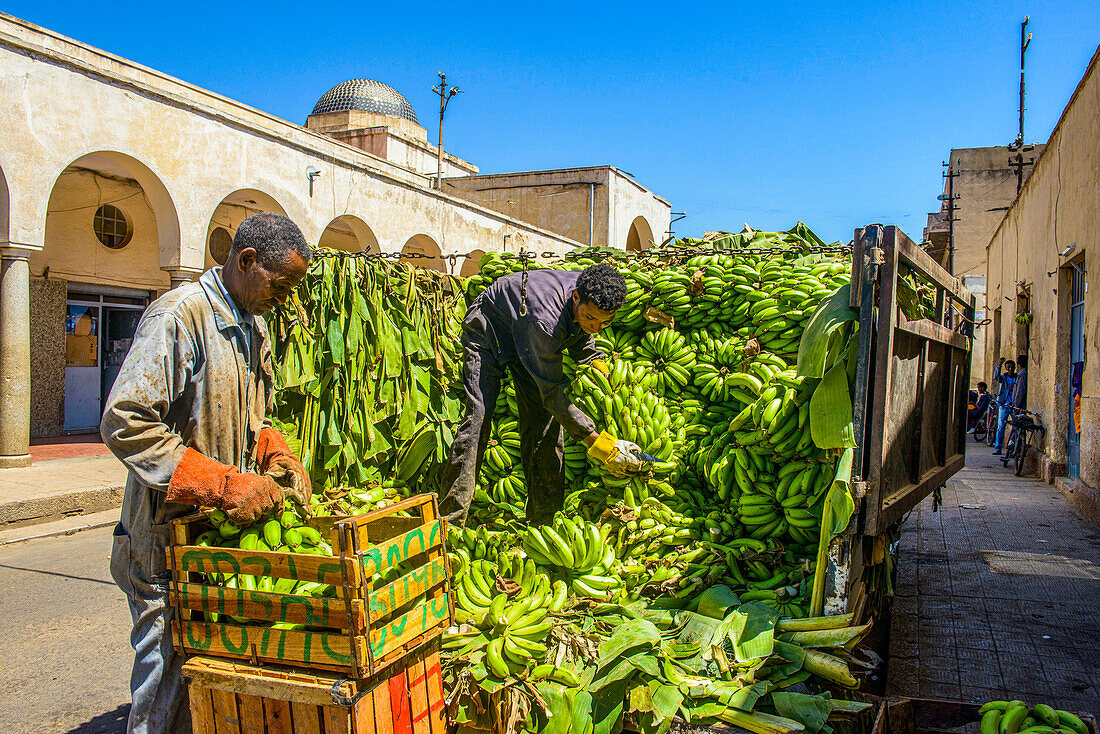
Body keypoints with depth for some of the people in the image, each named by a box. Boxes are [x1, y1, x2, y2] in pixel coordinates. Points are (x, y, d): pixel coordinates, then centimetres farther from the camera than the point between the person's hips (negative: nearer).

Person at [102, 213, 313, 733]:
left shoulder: (254, 328, 13)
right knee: (169, 686, 3)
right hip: (168, 540, -7)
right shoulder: (179, 315, -15)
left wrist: (276, 455, 3)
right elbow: (125, 424, -22)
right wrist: (225, 485, -24)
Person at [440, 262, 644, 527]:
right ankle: (450, 520, -14)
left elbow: (582, 341, 5)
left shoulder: (592, 294, -21)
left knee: (544, 419, -5)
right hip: (487, 329, -6)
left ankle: (544, 519, 0)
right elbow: (552, 393, -37)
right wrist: (598, 442, -40)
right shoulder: (545, 321, -43)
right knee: (479, 415, -20)